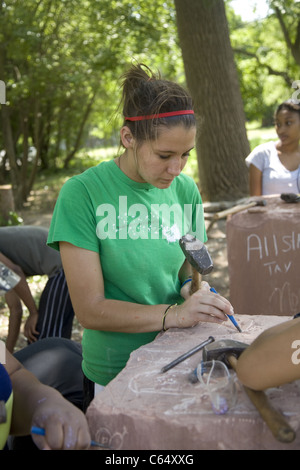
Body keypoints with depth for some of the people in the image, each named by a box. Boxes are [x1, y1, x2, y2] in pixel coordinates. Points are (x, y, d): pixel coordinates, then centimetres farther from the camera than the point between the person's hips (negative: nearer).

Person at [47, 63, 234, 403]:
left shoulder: (186, 190, -4)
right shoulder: (82, 194, -18)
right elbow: (89, 309, -20)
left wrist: (193, 285, -14)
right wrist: (174, 314, -31)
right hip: (113, 372, -4)